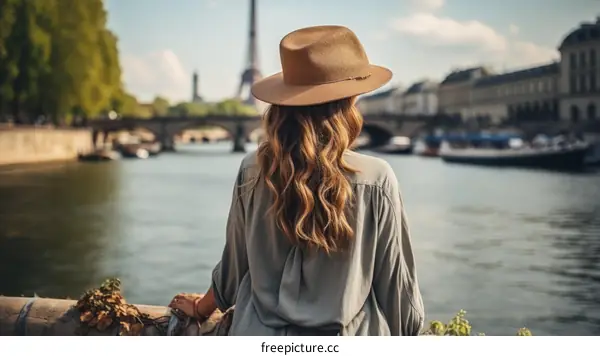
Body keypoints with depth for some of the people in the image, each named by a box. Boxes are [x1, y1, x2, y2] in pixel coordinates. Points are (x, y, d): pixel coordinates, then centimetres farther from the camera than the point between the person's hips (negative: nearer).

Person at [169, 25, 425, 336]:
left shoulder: (253, 171, -6)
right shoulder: (376, 180, -14)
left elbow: (234, 266, 8)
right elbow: (397, 286, -5)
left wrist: (202, 308, 26)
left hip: (261, 335, 2)